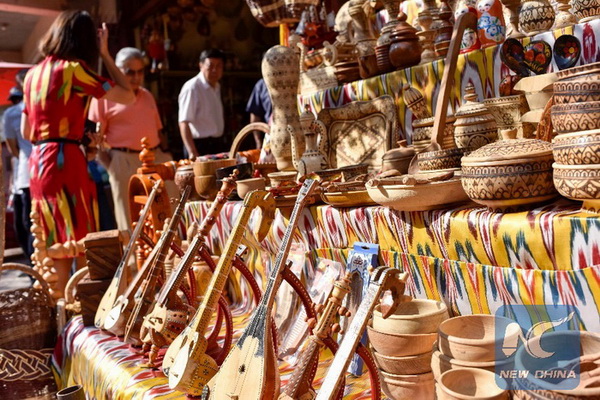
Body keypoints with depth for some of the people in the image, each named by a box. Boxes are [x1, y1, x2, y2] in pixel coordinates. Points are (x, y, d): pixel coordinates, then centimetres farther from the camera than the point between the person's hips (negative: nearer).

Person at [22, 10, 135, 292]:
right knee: (83, 244, -3)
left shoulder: (33, 74, 14)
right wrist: (105, 54, 6)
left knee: (54, 246, 14)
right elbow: (128, 96, -3)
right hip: (65, 161, -8)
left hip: (37, 162, 8)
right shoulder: (73, 69, -7)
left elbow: (26, 131, 18)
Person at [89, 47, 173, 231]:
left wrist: (165, 158, 12)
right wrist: (111, 167, -11)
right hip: (124, 161, -5)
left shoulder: (147, 95, 17)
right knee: (130, 221, 3)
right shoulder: (104, 96, -1)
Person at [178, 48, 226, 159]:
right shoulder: (191, 88, -14)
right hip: (200, 146, -8)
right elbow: (184, 123, -21)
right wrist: (192, 153, -30)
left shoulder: (217, 87, 12)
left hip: (218, 145, 8)